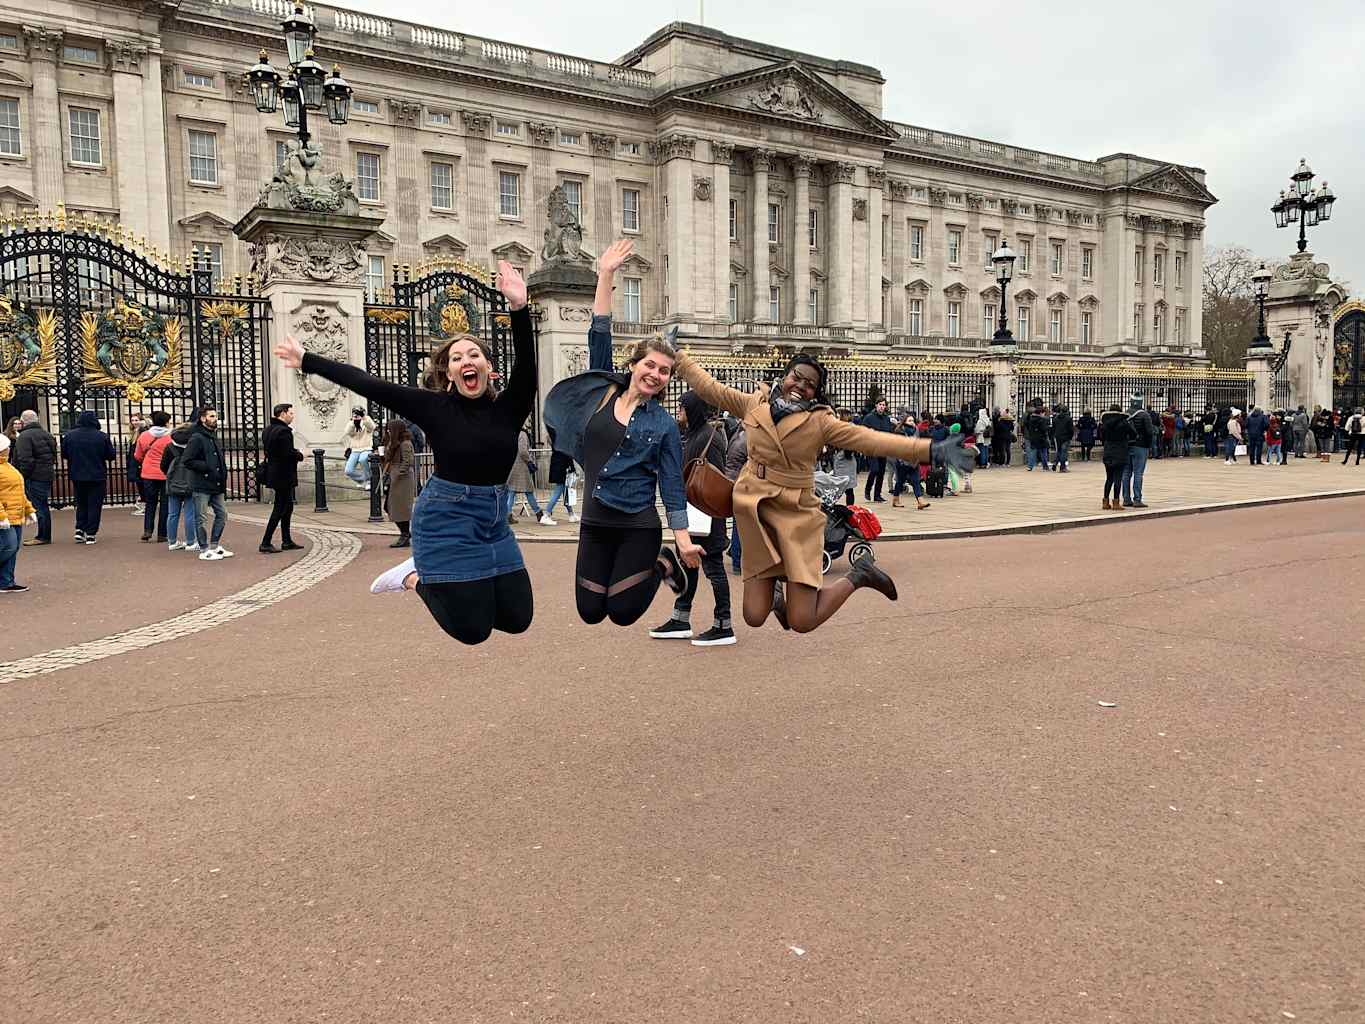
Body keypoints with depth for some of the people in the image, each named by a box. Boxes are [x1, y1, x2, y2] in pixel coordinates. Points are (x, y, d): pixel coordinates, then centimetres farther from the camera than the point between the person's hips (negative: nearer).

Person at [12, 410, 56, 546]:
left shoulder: (24, 436, -11)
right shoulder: (47, 435, 18)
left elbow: (25, 460, -19)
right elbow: (53, 456, 20)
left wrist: (22, 476, -13)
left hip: (34, 477, -9)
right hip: (47, 475, 9)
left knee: (39, 506, -5)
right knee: (43, 505, 13)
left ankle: (43, 536, -3)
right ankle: (43, 535, 19)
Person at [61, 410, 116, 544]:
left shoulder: (69, 435, -1)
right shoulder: (102, 436, -9)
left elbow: (64, 456, 6)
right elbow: (112, 456, -3)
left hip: (77, 476, 3)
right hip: (97, 476, -3)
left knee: (81, 504, 18)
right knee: (94, 505, 3)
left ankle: (79, 529, 6)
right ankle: (90, 534, 0)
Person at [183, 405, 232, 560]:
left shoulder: (213, 436, 16)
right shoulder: (197, 438, -12)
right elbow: (188, 461, -18)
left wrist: (223, 473, 13)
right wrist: (208, 468, -18)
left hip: (216, 485, 9)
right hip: (201, 485, -9)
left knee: (222, 514, 12)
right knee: (202, 518, 0)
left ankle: (214, 546, 23)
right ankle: (204, 550, 6)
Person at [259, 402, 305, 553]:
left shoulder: (267, 430, 11)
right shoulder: (283, 431, -19)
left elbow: (267, 449, 15)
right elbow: (288, 453, -25)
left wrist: (295, 452, 11)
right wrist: (300, 455, -6)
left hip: (273, 472, 10)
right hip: (284, 475, -10)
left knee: (287, 507, 18)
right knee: (280, 509, -4)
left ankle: (287, 541, 23)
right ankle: (266, 543, -2)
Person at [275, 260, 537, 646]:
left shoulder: (507, 409, -2)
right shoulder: (435, 407, -7)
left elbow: (526, 366, -20)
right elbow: (367, 384, -6)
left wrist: (519, 308, -34)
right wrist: (307, 360, -5)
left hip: (494, 521, 5)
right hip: (448, 520, -4)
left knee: (518, 619, 9)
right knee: (472, 629, -3)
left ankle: (427, 572, 26)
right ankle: (415, 578, 23)